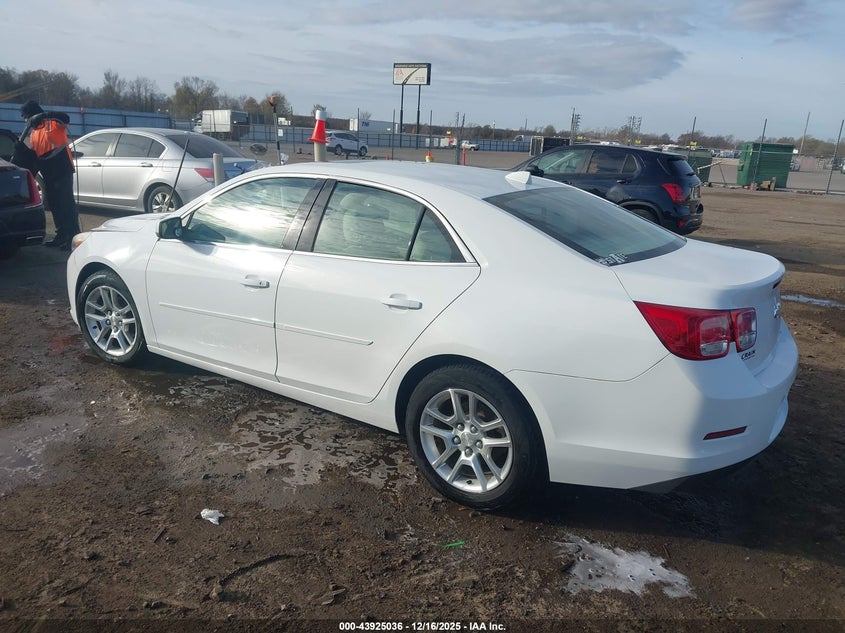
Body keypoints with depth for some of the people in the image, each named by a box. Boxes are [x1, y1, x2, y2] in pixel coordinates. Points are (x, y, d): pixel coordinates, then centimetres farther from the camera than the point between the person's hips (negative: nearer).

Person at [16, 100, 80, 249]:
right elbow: (31, 152, 16)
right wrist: (20, 148, -3)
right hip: (47, 174, 8)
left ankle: (74, 237, -10)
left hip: (62, 170, -8)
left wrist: (44, 115, -27)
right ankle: (62, 236, 20)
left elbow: (66, 118, -20)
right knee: (54, 205, 12)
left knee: (66, 203, -10)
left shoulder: (53, 122, 0)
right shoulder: (32, 132, 20)